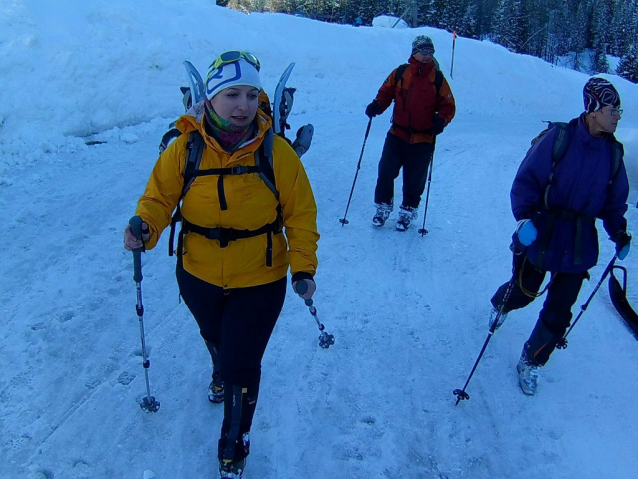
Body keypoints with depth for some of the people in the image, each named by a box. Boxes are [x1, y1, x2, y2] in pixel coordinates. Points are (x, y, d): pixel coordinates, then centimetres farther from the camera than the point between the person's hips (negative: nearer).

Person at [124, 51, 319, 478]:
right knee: (215, 340, 31)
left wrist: (303, 266, -12)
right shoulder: (185, 148, -14)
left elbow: (300, 212, -8)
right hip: (199, 276, 3)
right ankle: (222, 373, 69)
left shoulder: (276, 152, -16)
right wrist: (145, 228, -24)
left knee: (242, 366, 2)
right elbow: (160, 196, -4)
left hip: (259, 282, -2)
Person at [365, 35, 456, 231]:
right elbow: (386, 92, 11)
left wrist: (441, 120, -17)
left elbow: (448, 105, 3)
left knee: (414, 180, 6)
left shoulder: (437, 78, 2)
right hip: (397, 134, 1)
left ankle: (408, 212, 27)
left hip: (423, 139, -1)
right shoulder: (400, 73, 4)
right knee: (385, 172, -3)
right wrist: (377, 105, -10)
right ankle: (383, 207, 18)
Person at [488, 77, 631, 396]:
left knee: (558, 313, 6)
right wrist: (524, 217, -27)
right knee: (524, 292, 15)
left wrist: (619, 234, -1)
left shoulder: (613, 153, 1)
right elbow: (527, 180, -14)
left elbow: (615, 202, 10)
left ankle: (531, 363, 27)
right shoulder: (558, 137, -14)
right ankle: (500, 304, 53)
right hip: (540, 235, -3)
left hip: (579, 246, 4)